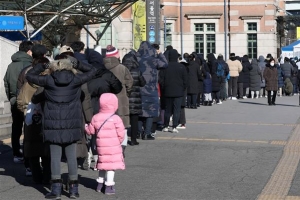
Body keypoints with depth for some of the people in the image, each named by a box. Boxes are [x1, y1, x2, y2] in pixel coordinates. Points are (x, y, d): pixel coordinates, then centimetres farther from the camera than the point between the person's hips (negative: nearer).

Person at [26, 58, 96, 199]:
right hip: (72, 124, 1)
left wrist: (43, 66, 23)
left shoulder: (48, 81, 0)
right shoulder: (75, 80, 1)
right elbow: (91, 71, 17)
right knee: (71, 156, 7)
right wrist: (76, 65, 21)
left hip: (53, 125, -1)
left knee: (55, 156, 4)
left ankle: (56, 188, 1)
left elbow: (29, 75, 13)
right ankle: (73, 189, 9)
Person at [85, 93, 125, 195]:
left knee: (103, 164, 20)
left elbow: (90, 131, 11)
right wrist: (119, 141, 8)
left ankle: (100, 184, 29)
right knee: (111, 166, -1)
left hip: (101, 146, 5)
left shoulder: (95, 118, 2)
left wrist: (85, 127, 32)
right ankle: (109, 186, 0)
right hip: (113, 147, -5)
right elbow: (121, 133, -11)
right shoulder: (116, 118, -12)